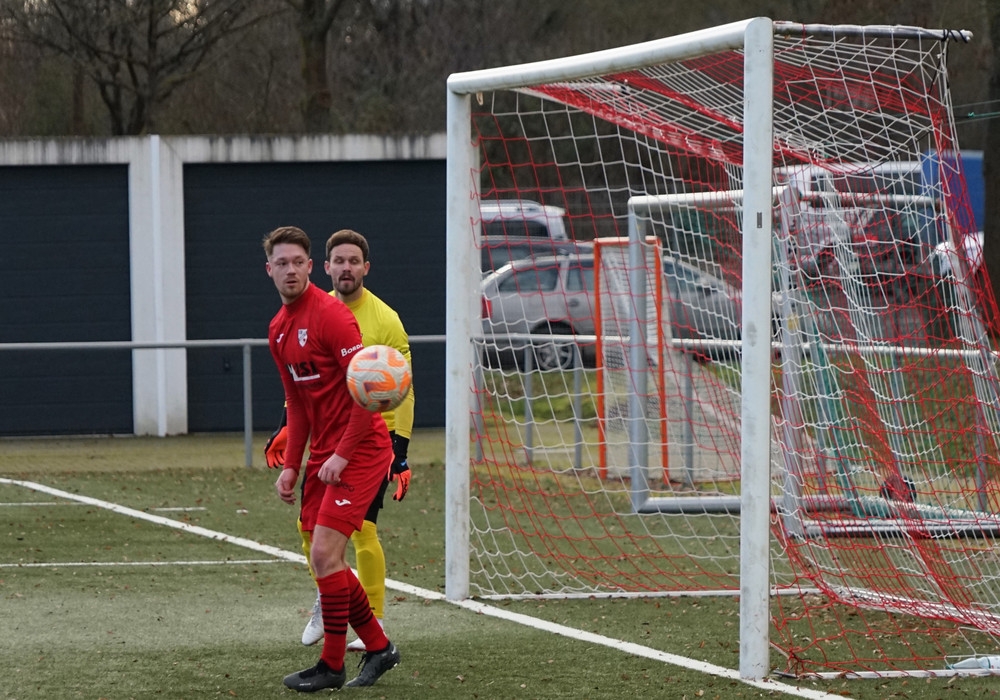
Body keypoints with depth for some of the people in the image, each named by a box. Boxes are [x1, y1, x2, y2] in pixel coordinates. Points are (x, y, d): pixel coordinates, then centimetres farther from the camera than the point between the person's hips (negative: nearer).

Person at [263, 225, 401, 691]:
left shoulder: (330, 314, -14)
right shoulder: (278, 329, 12)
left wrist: (342, 454, -20)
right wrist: (290, 465, 14)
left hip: (360, 448, -8)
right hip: (323, 455, 8)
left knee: (325, 553, -13)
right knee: (326, 559, 7)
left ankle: (332, 666, -3)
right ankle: (378, 647, 22)